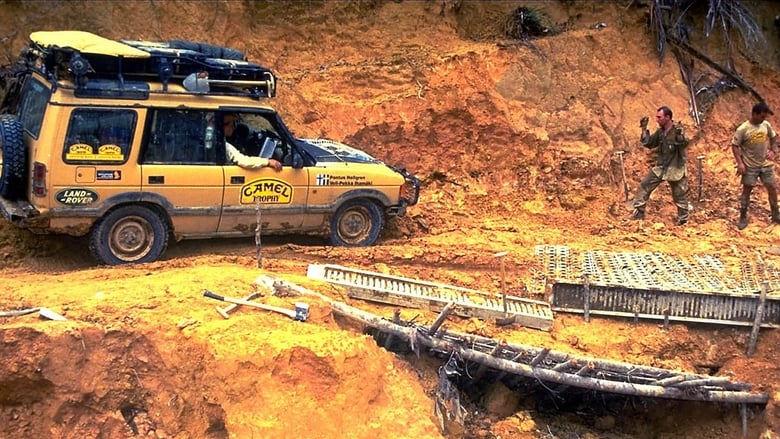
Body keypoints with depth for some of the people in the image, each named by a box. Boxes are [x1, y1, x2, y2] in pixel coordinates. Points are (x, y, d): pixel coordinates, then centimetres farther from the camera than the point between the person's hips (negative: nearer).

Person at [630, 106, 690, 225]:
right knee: (644, 186, 1)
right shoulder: (660, 131, 4)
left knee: (679, 195, 5)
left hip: (675, 168, -6)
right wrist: (644, 130, 0)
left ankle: (683, 218, 19)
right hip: (660, 167, 6)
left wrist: (679, 135, -50)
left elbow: (684, 143, -30)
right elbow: (648, 144, 11)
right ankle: (638, 213, 8)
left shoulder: (677, 130, -15)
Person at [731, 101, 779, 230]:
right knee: (746, 191, 5)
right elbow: (735, 146, -13)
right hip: (750, 166, -4)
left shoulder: (766, 125, -3)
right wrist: (740, 163, -19)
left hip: (766, 164, 4)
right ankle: (743, 217, 15)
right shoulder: (743, 129, -17)